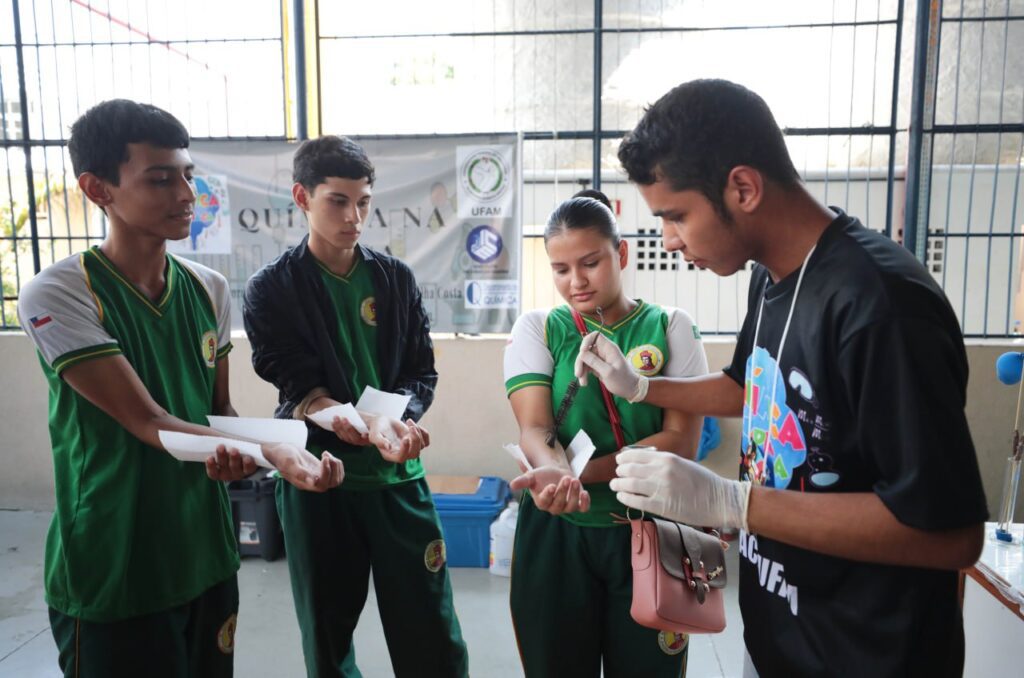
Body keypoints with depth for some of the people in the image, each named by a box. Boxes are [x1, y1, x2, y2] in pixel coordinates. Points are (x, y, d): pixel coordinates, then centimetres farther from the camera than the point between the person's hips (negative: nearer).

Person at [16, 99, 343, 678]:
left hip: (208, 555, 5)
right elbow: (146, 422, -20)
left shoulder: (209, 289, 1)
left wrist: (235, 454, -17)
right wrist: (277, 452, -30)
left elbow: (222, 408, 6)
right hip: (113, 575, -5)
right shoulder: (59, 296, -15)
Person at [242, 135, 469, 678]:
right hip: (317, 480, -1)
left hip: (398, 475, 2)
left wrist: (397, 421, -18)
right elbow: (302, 389, -12)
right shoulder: (270, 290, -3)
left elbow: (422, 372, 3)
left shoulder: (396, 278, 5)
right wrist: (373, 428, -30)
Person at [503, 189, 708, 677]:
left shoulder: (671, 328, -2)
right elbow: (534, 428, -12)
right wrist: (555, 472, -36)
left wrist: (581, 472, -22)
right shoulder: (537, 329, -1)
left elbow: (682, 442, -10)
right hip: (556, 535, 1)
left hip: (649, 533, 0)